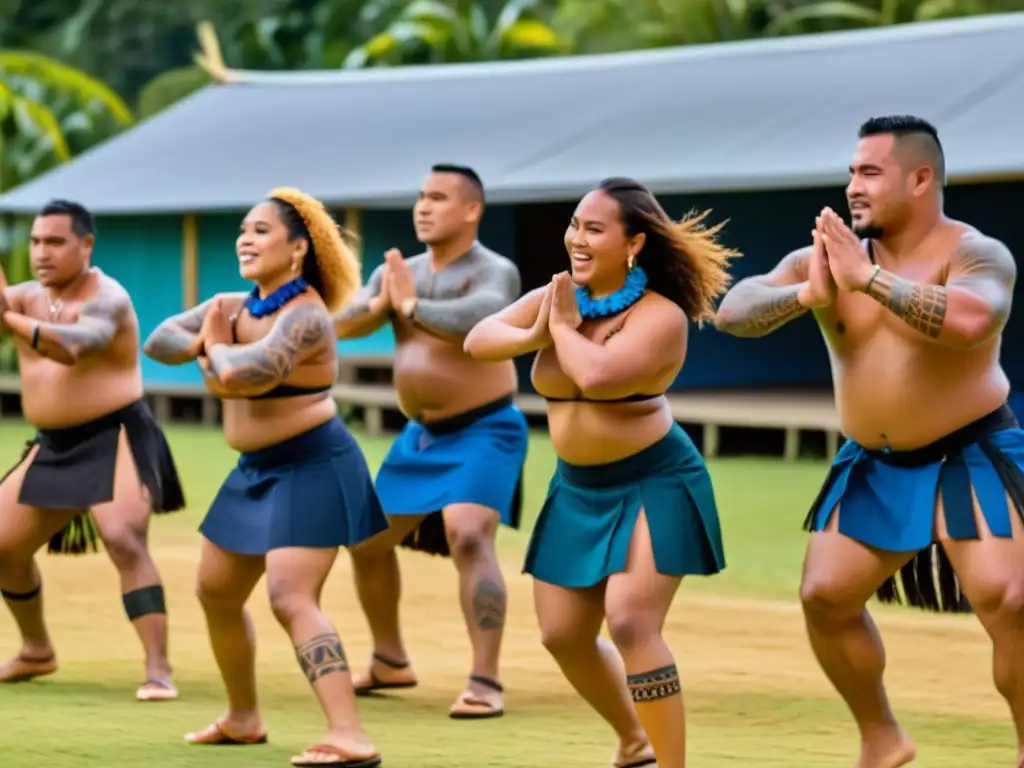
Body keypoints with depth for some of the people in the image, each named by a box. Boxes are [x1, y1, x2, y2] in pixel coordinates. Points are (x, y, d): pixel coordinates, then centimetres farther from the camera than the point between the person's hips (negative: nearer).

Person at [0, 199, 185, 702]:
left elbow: (74, 345, -36)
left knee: (125, 544, -23)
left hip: (114, 441, -8)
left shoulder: (107, 298, -17)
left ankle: (158, 669, -23)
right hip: (54, 447, 8)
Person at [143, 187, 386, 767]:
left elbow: (239, 374, -35)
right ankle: (244, 718, 38)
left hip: (312, 468, -10)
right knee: (217, 592, 19)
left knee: (291, 598, -23)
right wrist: (201, 345, -19)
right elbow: (159, 341, 2)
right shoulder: (234, 307, 6)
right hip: (258, 470, 10)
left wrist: (218, 347, -13)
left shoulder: (306, 317, -22)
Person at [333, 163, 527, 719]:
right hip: (421, 434, 8)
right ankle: (390, 661, 35)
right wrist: (381, 304, -21)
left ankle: (485, 682, -27)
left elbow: (480, 319, -35)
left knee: (468, 538, -27)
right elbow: (341, 324, -2)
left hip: (484, 431, -8)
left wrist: (412, 306, -23)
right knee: (368, 539, 15)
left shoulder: (494, 271, -14)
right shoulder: (397, 271, 7)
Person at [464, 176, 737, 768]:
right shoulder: (557, 296, 0)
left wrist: (565, 328, -16)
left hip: (653, 484, -8)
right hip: (578, 488, 8)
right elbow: (479, 340, -3)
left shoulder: (660, 315, -20)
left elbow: (597, 375, -34)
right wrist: (534, 336, -21)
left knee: (631, 624, -20)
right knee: (563, 634, 12)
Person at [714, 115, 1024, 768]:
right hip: (875, 466, 6)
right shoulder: (828, 254, -2)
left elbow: (970, 320, -38)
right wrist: (808, 294, -27)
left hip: (971, 459, -5)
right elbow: (733, 312, -8)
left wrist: (868, 278, -35)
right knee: (825, 595, 3)